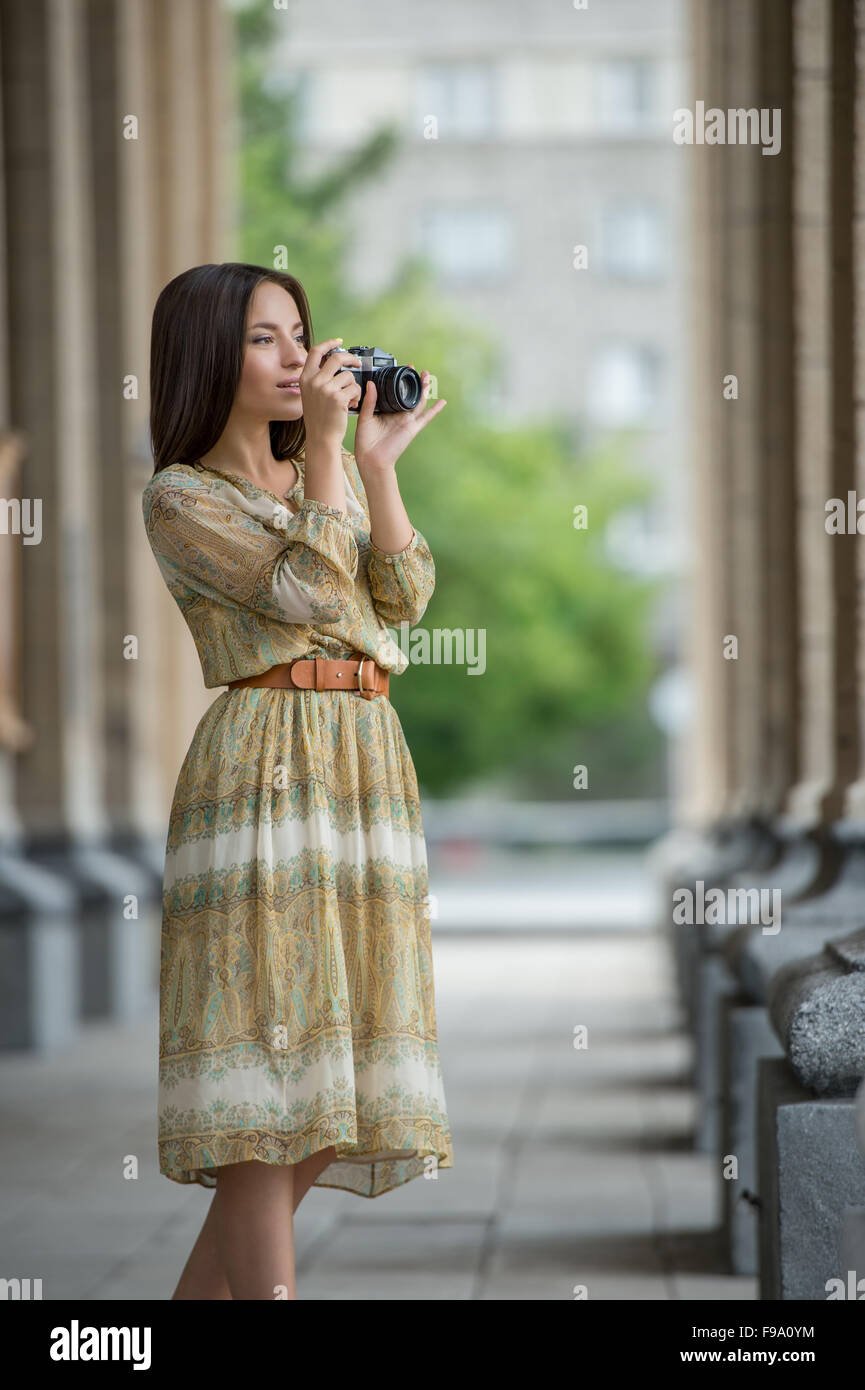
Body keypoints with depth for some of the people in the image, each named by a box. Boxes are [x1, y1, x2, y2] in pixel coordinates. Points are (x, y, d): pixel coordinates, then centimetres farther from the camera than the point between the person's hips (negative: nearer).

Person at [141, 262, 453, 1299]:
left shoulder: (331, 470, 21)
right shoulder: (179, 498, 2)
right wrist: (324, 445, -9)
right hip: (264, 773, -7)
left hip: (368, 771, 7)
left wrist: (379, 461, 1)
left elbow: (403, 597, 7)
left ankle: (199, 1298, 13)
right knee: (270, 1075, -11)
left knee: (332, 1088, 5)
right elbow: (308, 589, -11)